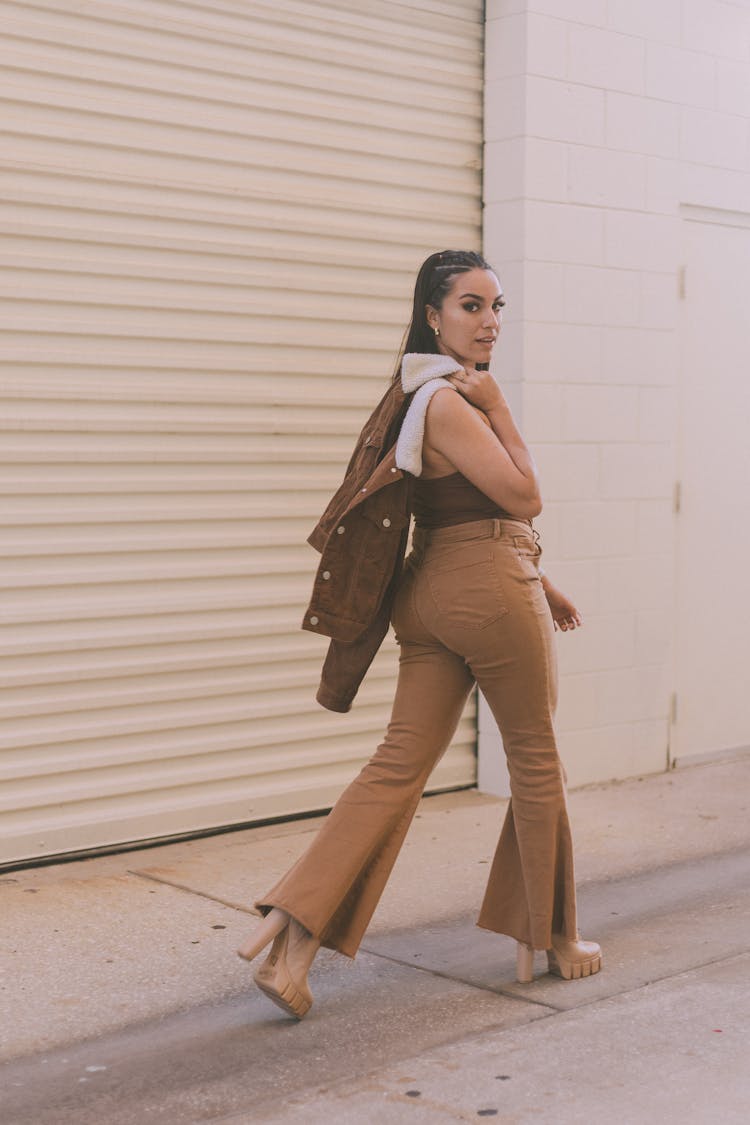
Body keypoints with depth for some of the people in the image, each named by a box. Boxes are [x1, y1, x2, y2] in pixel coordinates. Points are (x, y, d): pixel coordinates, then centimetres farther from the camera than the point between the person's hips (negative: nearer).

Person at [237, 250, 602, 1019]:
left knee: (400, 765, 4)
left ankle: (295, 927, -6)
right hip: (490, 590, -9)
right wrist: (500, 407, -9)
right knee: (536, 762, 9)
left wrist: (537, 581, 23)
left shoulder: (431, 395, 16)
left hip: (432, 590, 9)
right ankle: (552, 939, 24)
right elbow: (524, 499, -14)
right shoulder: (449, 404, -16)